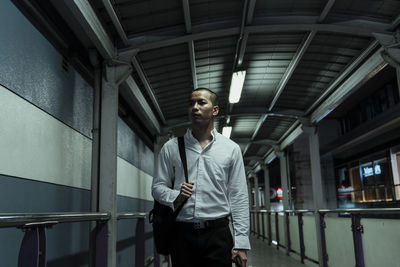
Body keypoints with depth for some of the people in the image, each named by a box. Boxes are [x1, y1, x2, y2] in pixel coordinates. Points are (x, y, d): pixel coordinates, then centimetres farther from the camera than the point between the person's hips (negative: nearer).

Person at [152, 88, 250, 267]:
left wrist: (241, 242, -4)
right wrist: (175, 196, -14)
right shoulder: (170, 148, 6)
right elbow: (157, 187, 9)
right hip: (182, 233, 1)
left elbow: (239, 197, 2)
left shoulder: (231, 149, 5)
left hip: (218, 233, 0)